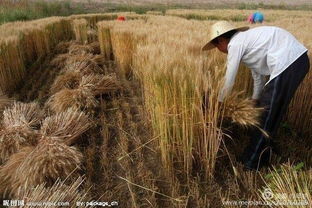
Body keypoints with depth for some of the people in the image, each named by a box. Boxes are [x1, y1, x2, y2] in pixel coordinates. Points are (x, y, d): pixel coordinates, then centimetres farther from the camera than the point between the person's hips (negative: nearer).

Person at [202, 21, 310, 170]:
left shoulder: (235, 44, -6)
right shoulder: (246, 39, 21)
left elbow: (228, 82, -3)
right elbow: (257, 72, 26)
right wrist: (255, 99, 34)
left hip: (287, 63, -9)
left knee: (268, 114, 0)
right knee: (266, 108, 21)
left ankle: (253, 162, 13)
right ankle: (266, 144, 40)